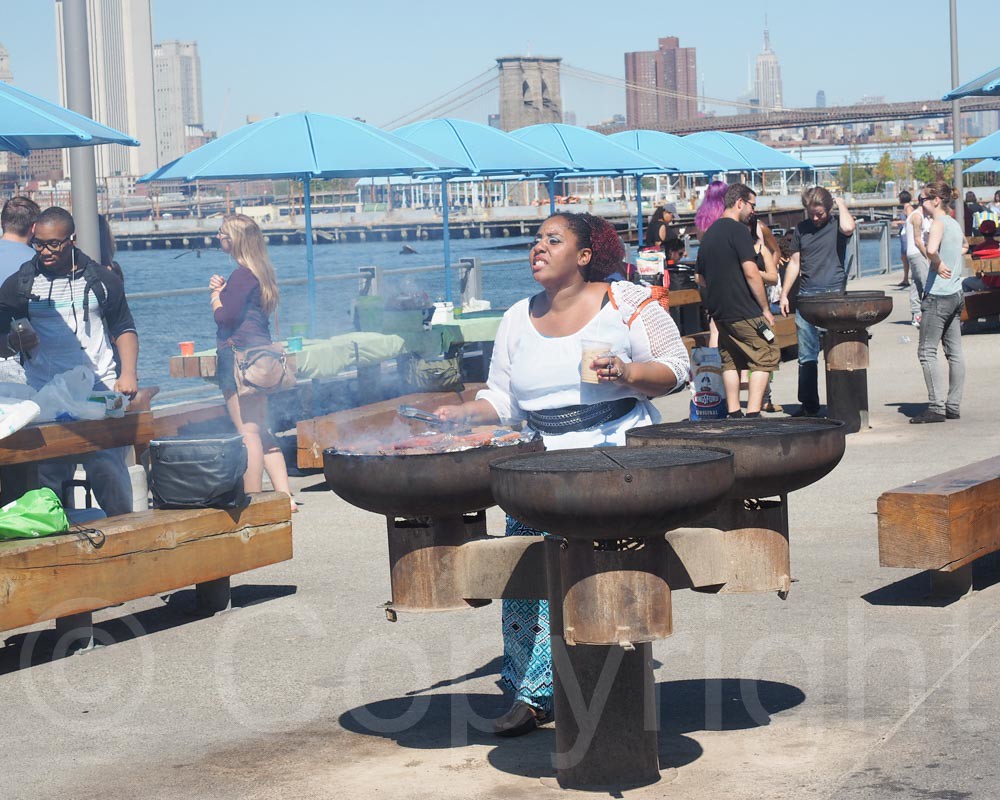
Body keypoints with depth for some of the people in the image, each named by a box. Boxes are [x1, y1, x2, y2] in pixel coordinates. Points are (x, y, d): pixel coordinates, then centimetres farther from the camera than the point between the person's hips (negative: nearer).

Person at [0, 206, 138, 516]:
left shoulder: (101, 279, 10)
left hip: (101, 393, 0)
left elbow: (124, 329, 17)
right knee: (48, 477, -6)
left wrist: (128, 373, 2)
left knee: (111, 473, -6)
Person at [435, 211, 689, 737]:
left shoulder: (626, 303, 1)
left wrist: (625, 373, -17)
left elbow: (676, 370, 0)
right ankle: (532, 692, -3)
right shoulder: (518, 319, 13)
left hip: (619, 452, -4)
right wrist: (464, 413, -2)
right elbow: (504, 399, 16)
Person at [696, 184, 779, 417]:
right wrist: (765, 308, -11)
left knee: (730, 361, 15)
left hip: (718, 311, 8)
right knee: (766, 357, -1)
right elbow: (751, 273, -17)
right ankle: (752, 414, -10)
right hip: (744, 311, -8)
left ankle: (734, 415, 13)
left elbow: (701, 279, 20)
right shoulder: (738, 230, -11)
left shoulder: (709, 234, 14)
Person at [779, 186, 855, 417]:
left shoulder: (836, 225, 1)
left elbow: (848, 228, -24)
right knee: (806, 356, 4)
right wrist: (784, 295, 14)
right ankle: (809, 405, 10)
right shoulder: (801, 229, 14)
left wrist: (842, 205, -7)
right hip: (807, 298, 4)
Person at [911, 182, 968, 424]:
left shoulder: (938, 223, -13)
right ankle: (954, 406, 12)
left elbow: (931, 250, -33)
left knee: (927, 351, -5)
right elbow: (964, 246, 36)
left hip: (938, 294, -9)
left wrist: (938, 264, -15)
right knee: (955, 351, 9)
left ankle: (936, 406, -8)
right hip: (956, 294, 9)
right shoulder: (955, 224, 13)